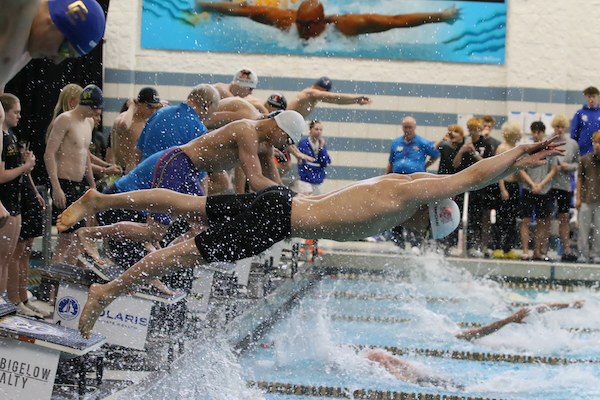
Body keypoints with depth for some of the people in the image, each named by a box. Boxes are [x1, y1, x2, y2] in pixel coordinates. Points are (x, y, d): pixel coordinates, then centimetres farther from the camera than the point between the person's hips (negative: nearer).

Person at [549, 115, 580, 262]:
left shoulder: (573, 144, 10)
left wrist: (568, 166, -5)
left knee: (564, 218, 2)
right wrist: (551, 168, -12)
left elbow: (577, 164, 15)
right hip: (548, 184, -2)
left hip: (564, 185, 2)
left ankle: (567, 250, 3)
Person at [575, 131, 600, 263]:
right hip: (586, 199, 0)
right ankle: (583, 254, 7)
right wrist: (578, 197, 2)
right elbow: (580, 179, 6)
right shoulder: (585, 159, 4)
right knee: (583, 227, 1)